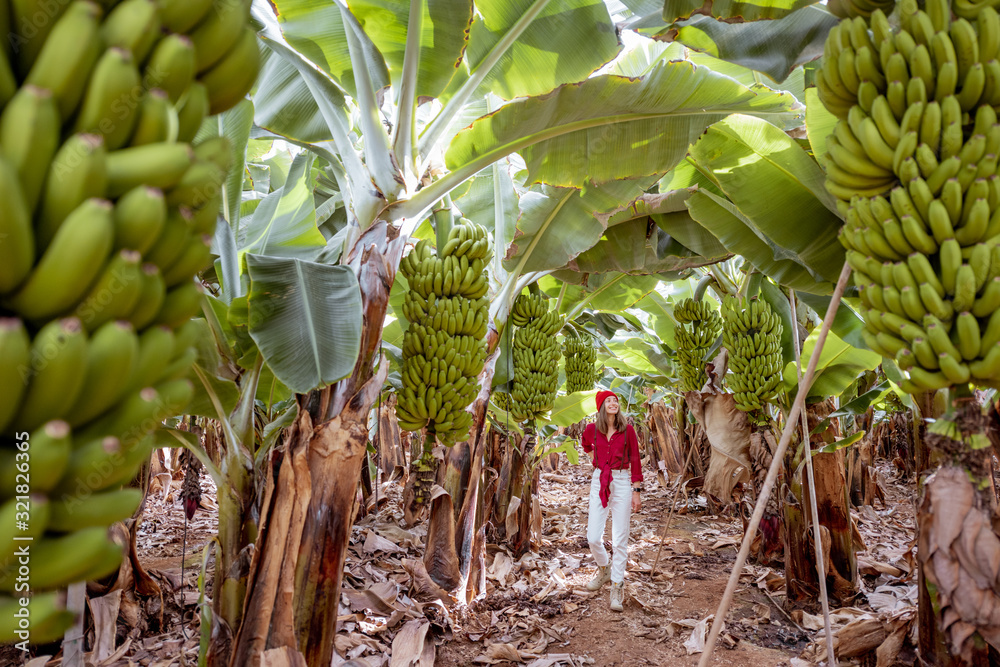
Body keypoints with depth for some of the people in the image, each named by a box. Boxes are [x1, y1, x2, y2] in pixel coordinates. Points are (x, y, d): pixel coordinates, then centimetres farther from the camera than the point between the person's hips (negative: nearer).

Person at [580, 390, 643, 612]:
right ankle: (604, 569, 31)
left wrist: (637, 491, -1)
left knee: (620, 539, -1)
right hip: (599, 483, 2)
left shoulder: (627, 430, -2)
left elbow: (635, 460, 1)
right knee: (593, 537, 0)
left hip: (622, 483, -1)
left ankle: (617, 588, 10)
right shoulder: (591, 429, 2)